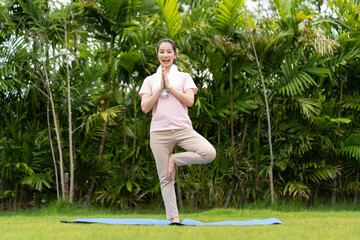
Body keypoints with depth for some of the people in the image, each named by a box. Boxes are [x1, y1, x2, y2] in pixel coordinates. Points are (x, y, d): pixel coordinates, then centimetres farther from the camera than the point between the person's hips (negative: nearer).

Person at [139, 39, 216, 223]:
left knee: (209, 153, -25)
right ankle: (173, 218, 3)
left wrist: (169, 86, -6)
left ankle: (175, 159, -4)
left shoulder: (184, 77, 12)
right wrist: (160, 88, -5)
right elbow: (145, 107, 1)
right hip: (159, 131, 0)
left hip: (183, 128, 0)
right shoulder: (150, 80, 13)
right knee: (165, 178, -3)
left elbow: (189, 101, -4)